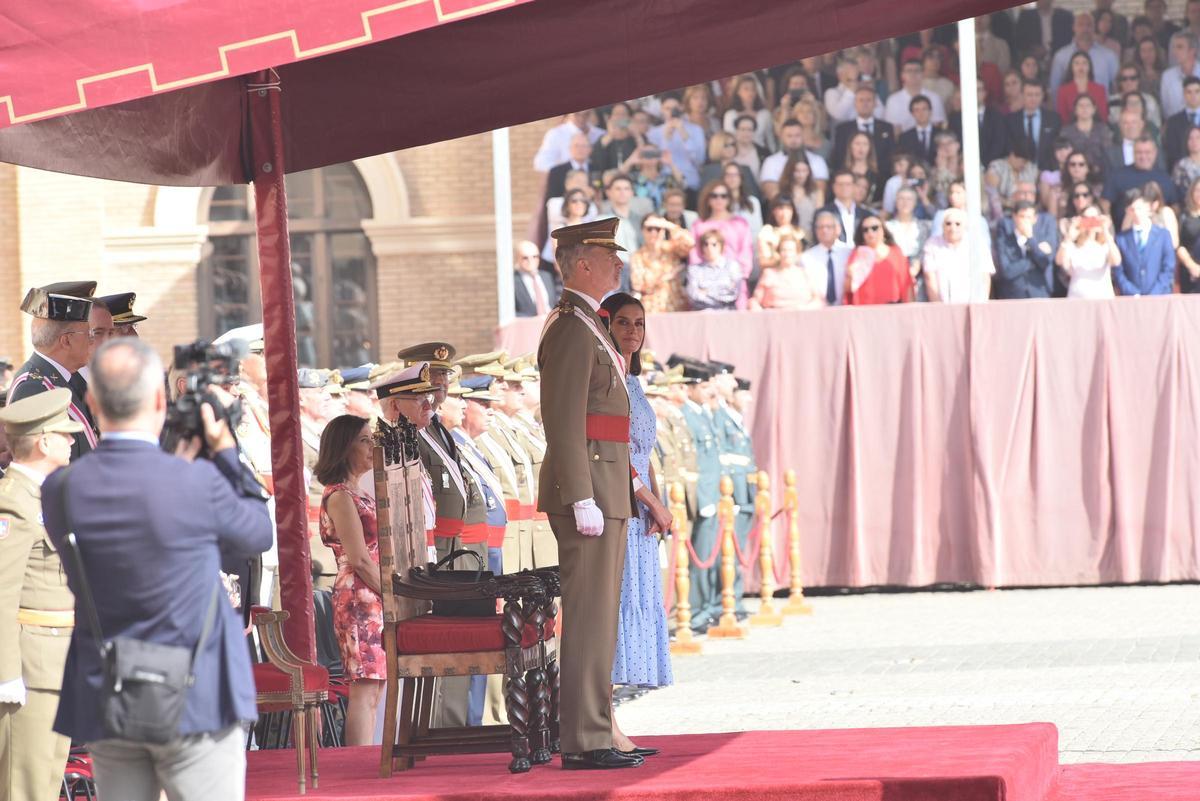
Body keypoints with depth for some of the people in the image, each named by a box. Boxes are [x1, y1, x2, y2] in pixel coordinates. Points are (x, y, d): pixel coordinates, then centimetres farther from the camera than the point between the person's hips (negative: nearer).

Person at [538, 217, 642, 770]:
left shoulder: (588, 327, 20)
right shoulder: (571, 330, -13)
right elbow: (564, 423, -20)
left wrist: (627, 477, 25)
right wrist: (582, 500, -23)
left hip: (605, 491, 11)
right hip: (590, 489, -11)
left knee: (597, 620, 12)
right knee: (590, 620, -9)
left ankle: (591, 733, 16)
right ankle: (585, 742, -9)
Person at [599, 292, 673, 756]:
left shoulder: (632, 384, 19)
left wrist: (657, 501, 1)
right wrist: (653, 503, -12)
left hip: (638, 511, 9)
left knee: (635, 608, 7)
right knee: (611, 605, -12)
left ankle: (609, 730, 8)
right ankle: (606, 731, -15)